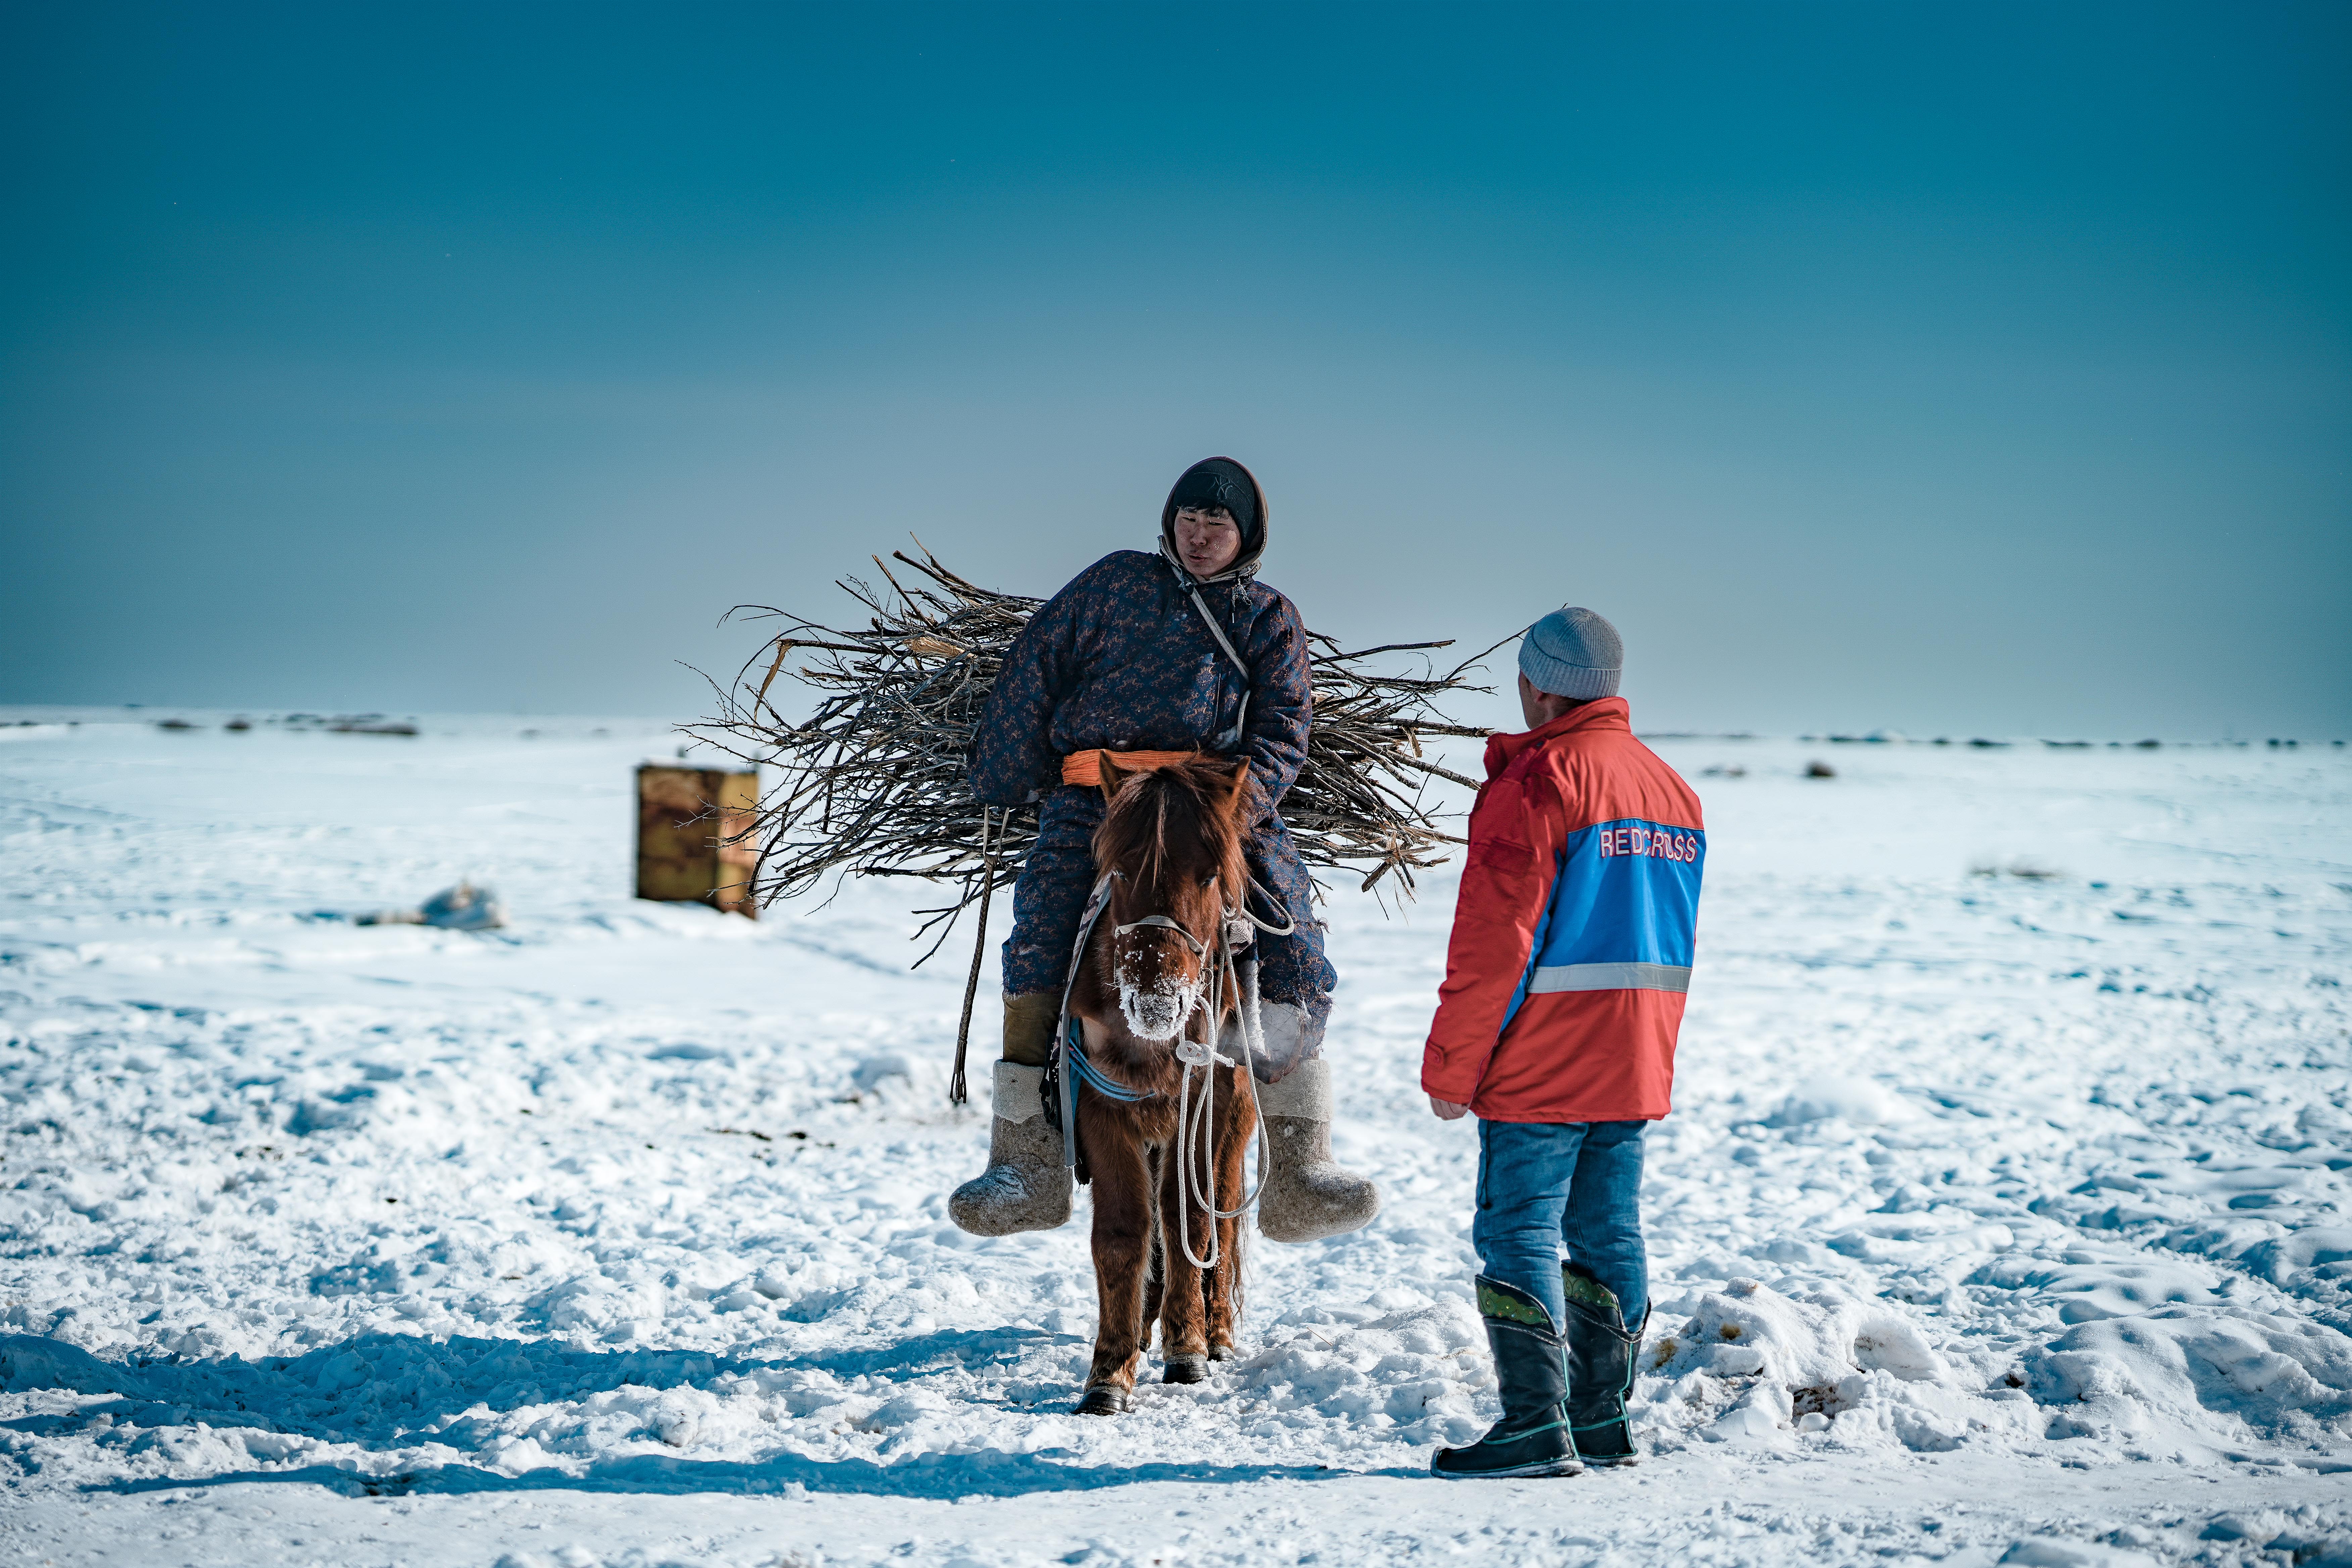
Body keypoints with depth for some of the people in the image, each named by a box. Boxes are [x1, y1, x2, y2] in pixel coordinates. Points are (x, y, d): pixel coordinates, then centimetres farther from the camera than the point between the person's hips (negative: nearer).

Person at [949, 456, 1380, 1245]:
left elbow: (1284, 724, 9)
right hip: (1095, 794, -1)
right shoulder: (1116, 583, 18)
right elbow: (1035, 669, 19)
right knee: (1041, 936, -22)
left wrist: (1255, 789, -12)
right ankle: (1027, 1161, -18)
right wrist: (1008, 778, 16)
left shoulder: (1272, 619, 21)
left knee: (1296, 948, -16)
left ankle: (1298, 1166, -12)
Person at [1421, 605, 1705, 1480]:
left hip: (1539, 1070, -8)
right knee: (1608, 1235, 12)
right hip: (1636, 1070, 8)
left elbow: (1493, 939, -15)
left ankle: (1535, 1426, -8)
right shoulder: (1672, 787, 14)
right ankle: (1602, 1419, 17)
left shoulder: (1538, 780, -12)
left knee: (1519, 1235, -5)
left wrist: (1450, 1066, -11)